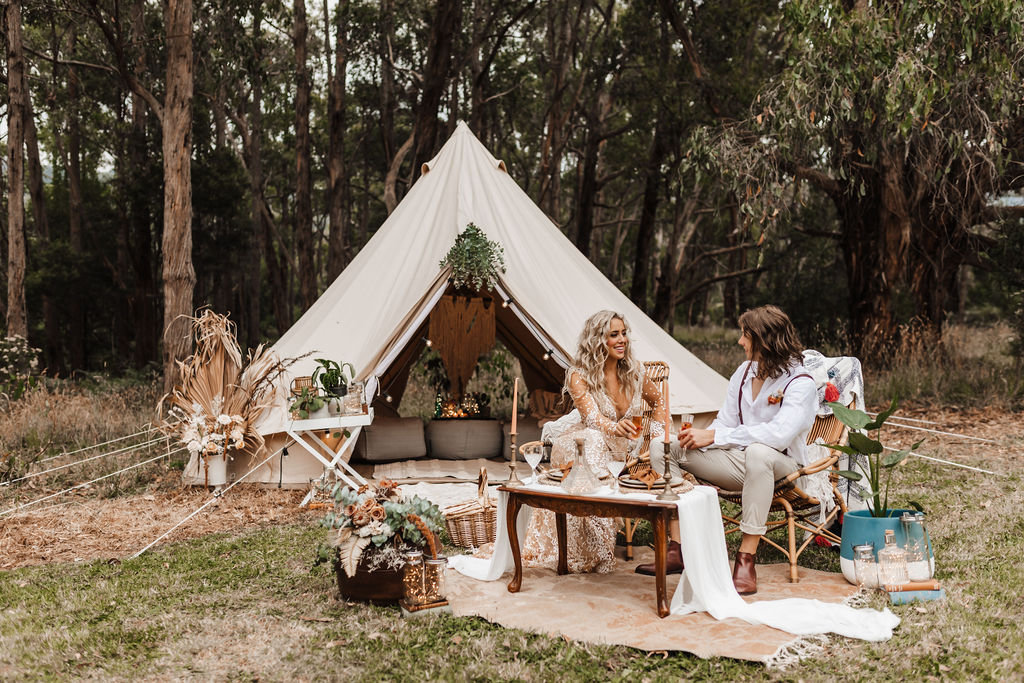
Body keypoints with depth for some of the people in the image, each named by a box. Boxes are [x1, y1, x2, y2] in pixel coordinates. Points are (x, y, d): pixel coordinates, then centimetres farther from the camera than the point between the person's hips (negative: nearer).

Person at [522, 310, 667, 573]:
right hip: (581, 443, -5)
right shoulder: (579, 375, -15)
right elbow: (592, 416, -33)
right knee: (592, 440, -39)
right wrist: (614, 427, -55)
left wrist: (656, 432, -5)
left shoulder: (633, 370, -1)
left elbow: (659, 402, 14)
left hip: (621, 447, 5)